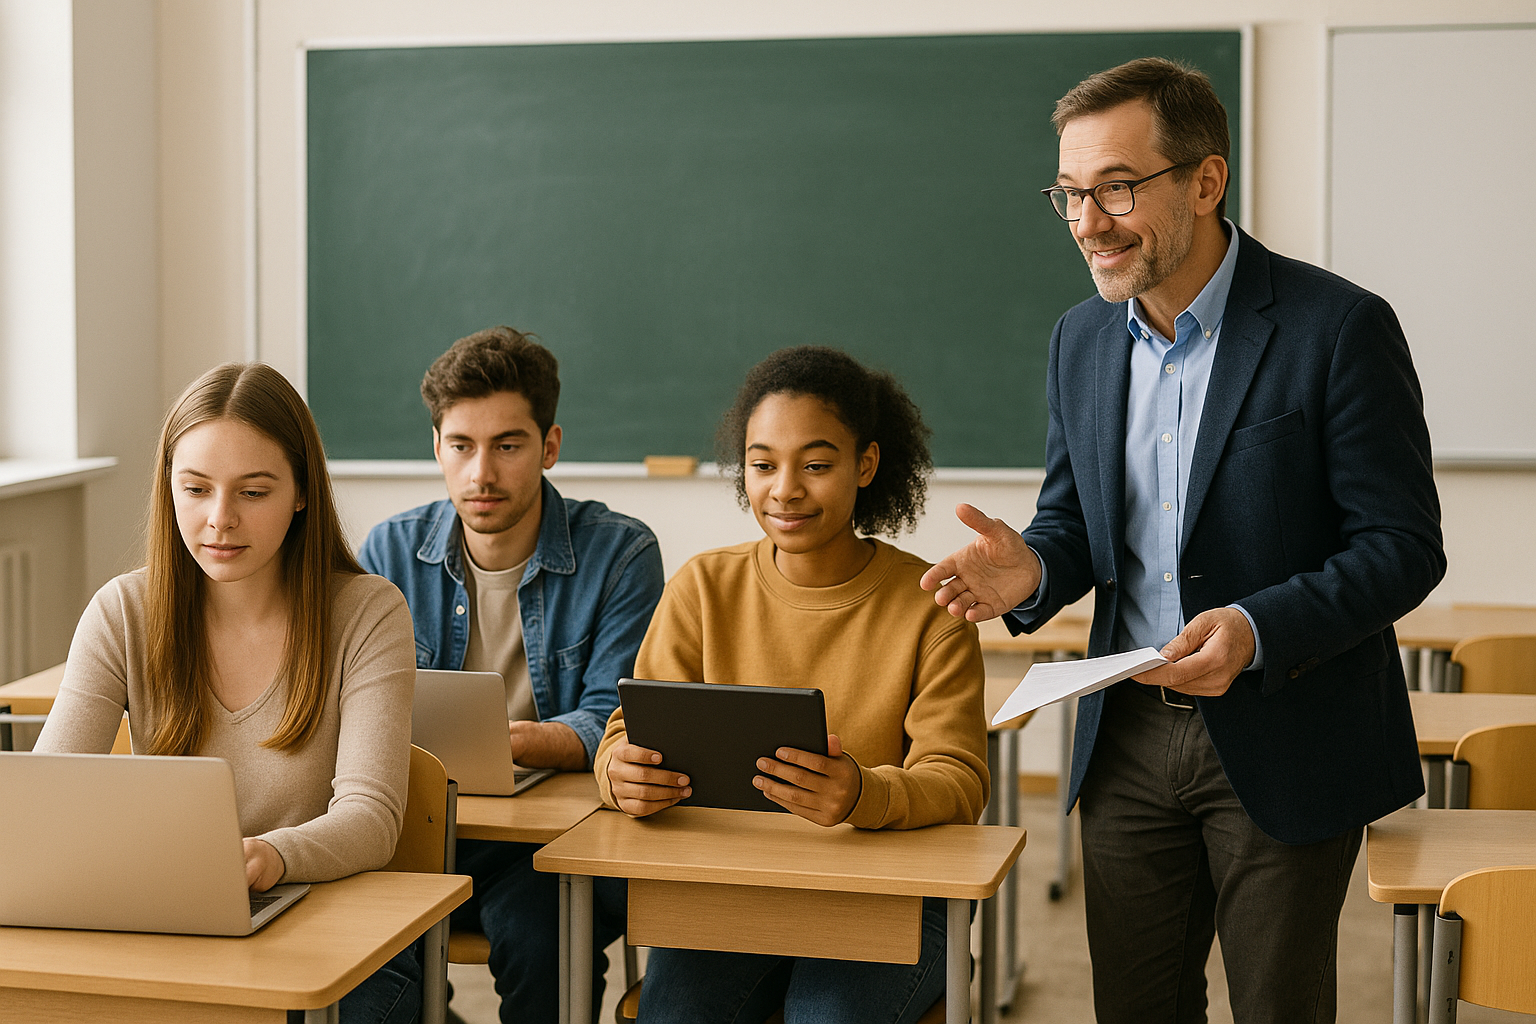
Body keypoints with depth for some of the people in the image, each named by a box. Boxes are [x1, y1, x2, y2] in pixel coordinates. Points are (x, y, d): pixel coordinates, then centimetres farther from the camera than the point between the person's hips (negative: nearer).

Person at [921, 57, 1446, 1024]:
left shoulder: (1340, 327, -13)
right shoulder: (1082, 339, 5)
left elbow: (1404, 546, -13)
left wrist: (1258, 628, -28)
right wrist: (1034, 570, -9)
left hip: (1284, 741, -5)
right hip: (1129, 740, 5)